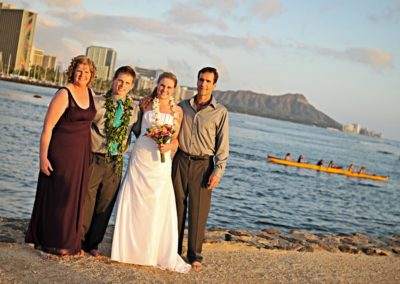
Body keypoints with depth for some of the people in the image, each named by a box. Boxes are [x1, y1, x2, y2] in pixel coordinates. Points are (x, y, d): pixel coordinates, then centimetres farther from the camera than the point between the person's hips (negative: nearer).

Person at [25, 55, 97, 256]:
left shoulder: (89, 93, 7)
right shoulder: (64, 94, -14)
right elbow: (47, 127, -15)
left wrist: (87, 153, 15)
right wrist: (43, 157, -19)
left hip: (82, 153, 7)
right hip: (62, 151, -7)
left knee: (75, 196, 12)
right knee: (58, 195, 2)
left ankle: (69, 242, 24)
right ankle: (54, 243, 14)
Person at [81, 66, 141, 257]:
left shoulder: (134, 109, 6)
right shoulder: (98, 102, -5)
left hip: (116, 162, 4)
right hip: (95, 159, -3)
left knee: (105, 205, 10)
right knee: (86, 202, 2)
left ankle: (92, 244, 23)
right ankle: (78, 242, 17)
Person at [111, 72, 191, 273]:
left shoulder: (177, 111, 4)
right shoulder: (146, 104, 5)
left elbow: (175, 139, 6)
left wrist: (169, 146, -11)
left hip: (161, 161, 0)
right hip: (141, 157, 0)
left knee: (160, 206, -4)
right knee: (134, 203, 2)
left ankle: (163, 255, 5)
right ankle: (130, 247, 16)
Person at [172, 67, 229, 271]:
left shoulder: (220, 112, 0)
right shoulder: (183, 106, 9)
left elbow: (222, 144, -1)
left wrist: (218, 170, -8)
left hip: (203, 164, -2)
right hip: (180, 160, 2)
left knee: (198, 210, -1)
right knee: (177, 206, 7)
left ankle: (195, 255, 10)